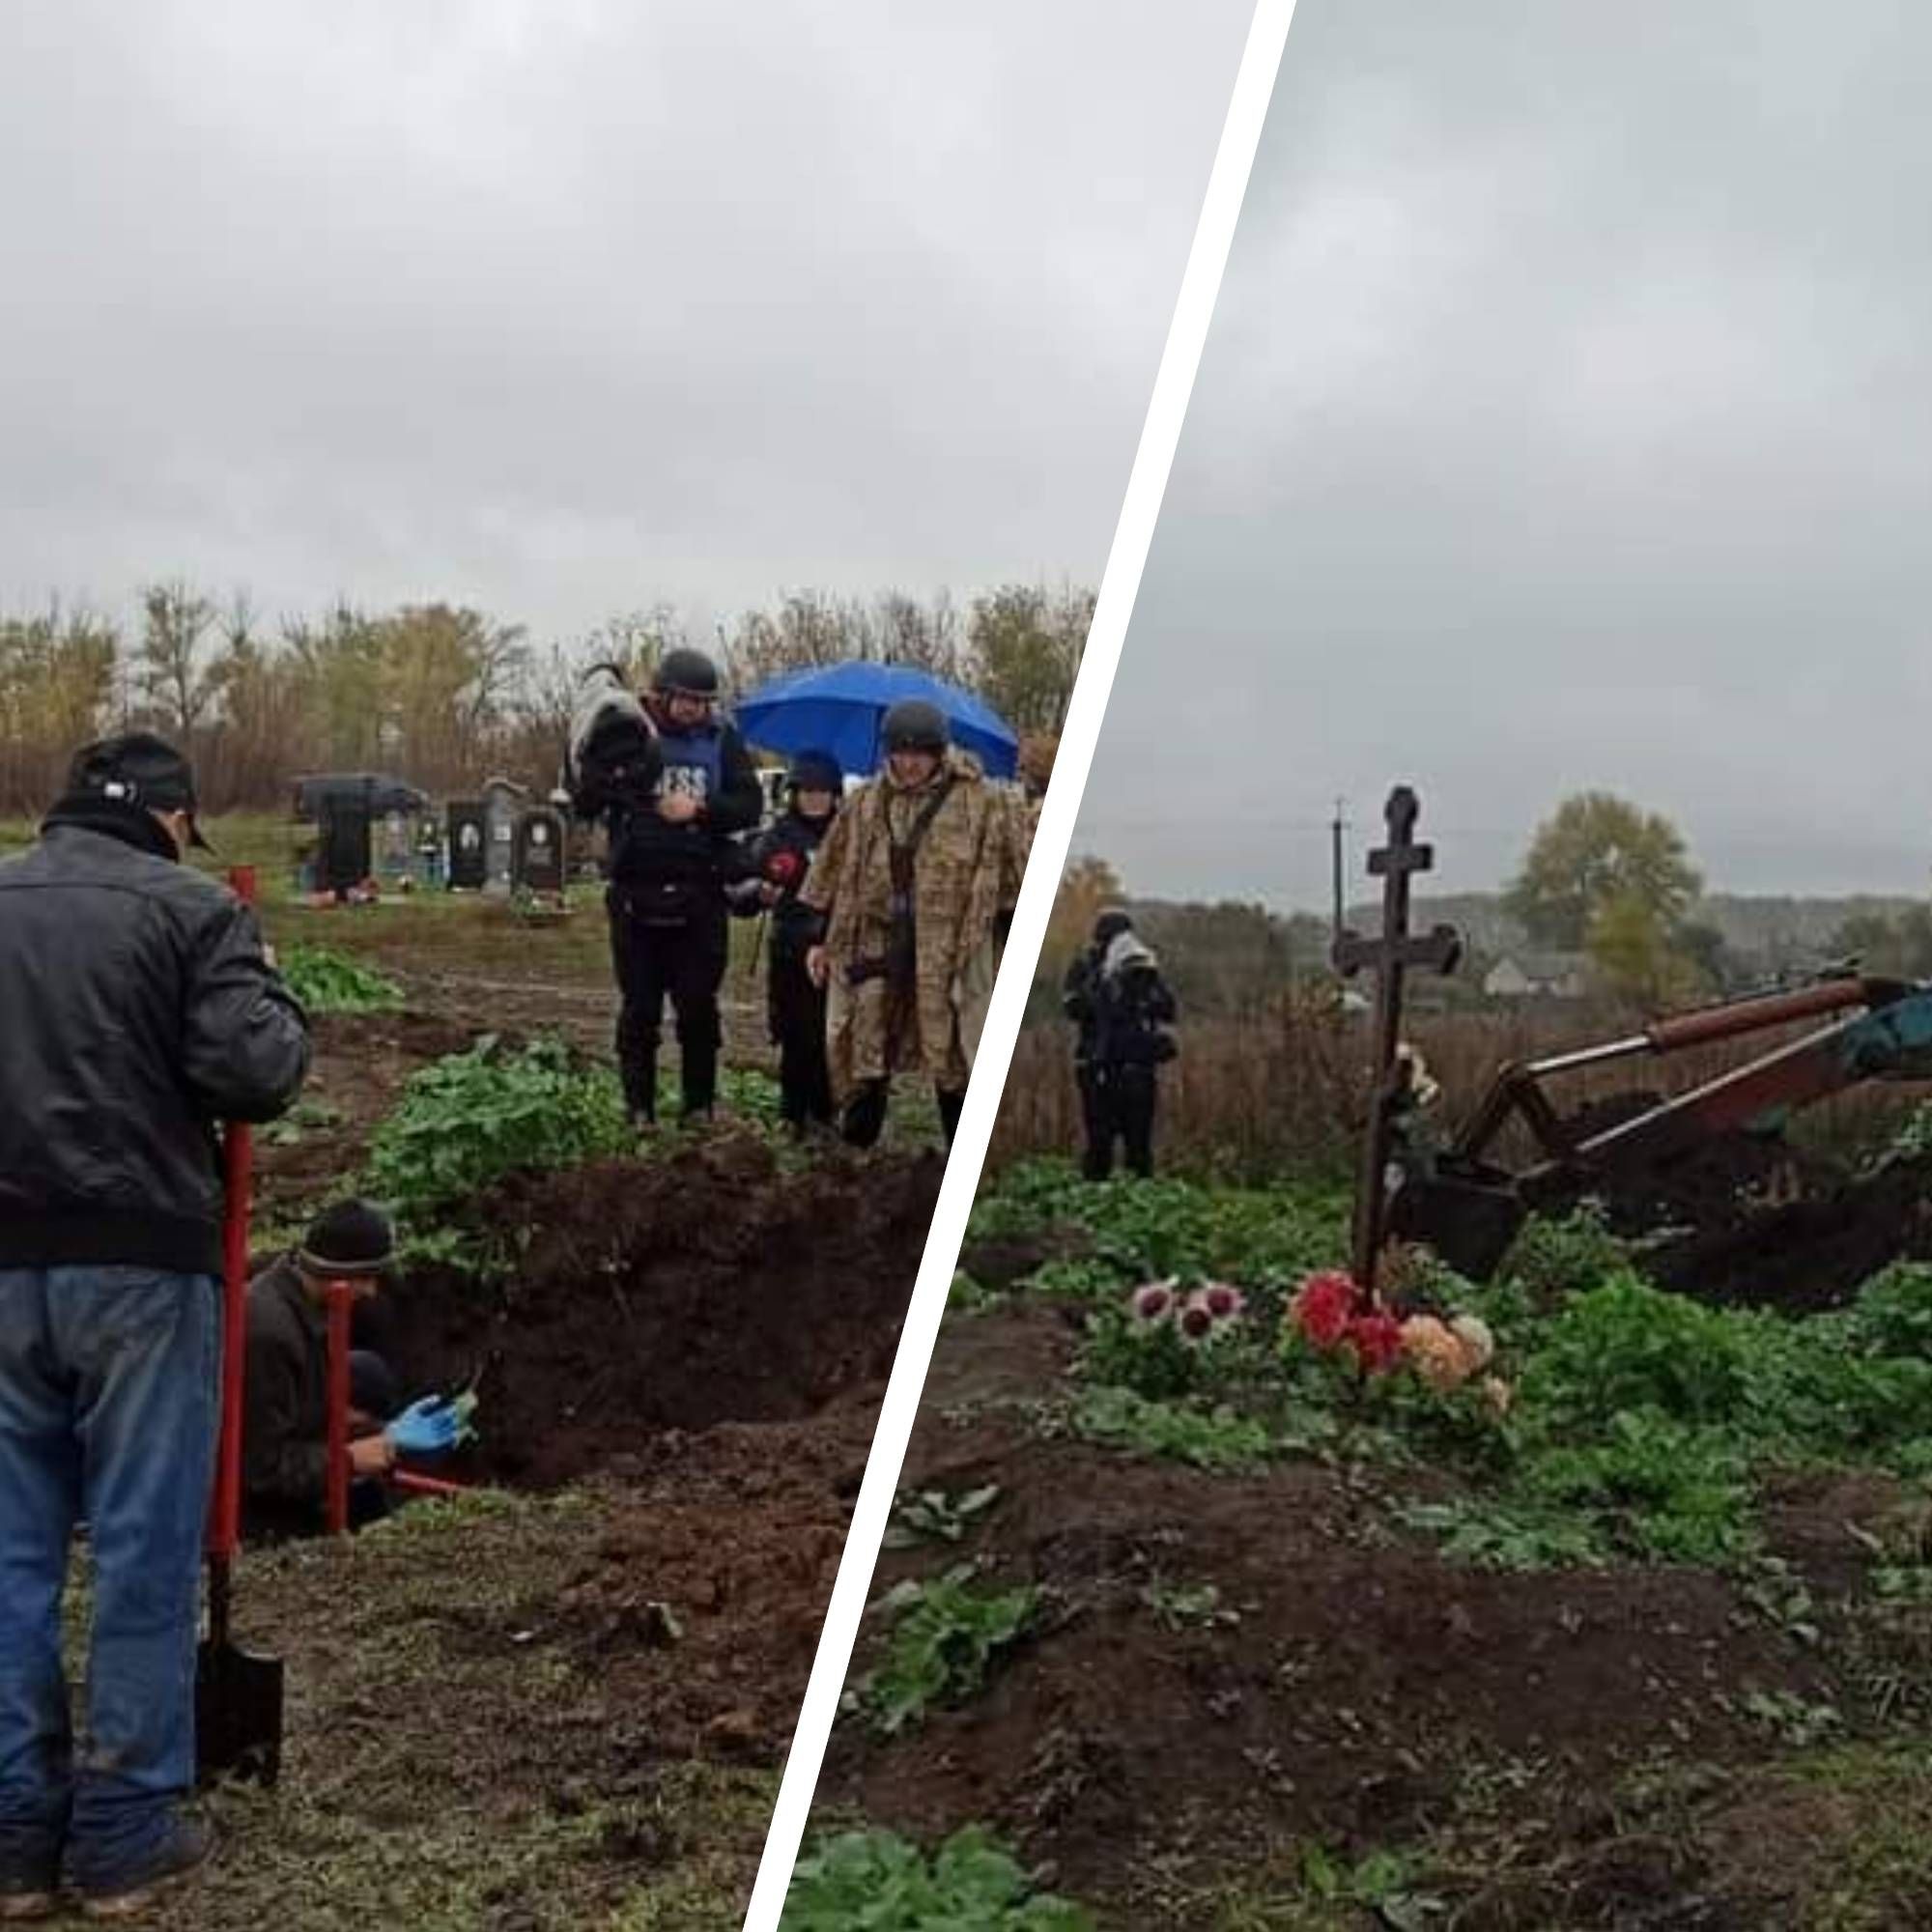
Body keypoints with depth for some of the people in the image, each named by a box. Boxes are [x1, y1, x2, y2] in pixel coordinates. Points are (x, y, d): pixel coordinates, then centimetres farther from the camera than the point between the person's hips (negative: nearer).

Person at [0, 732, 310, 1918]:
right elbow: (256, 1076, -12)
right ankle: (127, 1839, 13)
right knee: (146, 1551, 5)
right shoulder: (190, 908, -5)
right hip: (141, 1262, -4)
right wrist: (276, 1003, 7)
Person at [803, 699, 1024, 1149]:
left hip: (949, 954, -3)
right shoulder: (864, 803, 8)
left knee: (955, 1060, 2)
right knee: (860, 1052, 6)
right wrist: (820, 939, 12)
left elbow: (1006, 878, 2)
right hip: (873, 947, 3)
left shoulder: (979, 803, -1)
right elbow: (831, 875, 14)